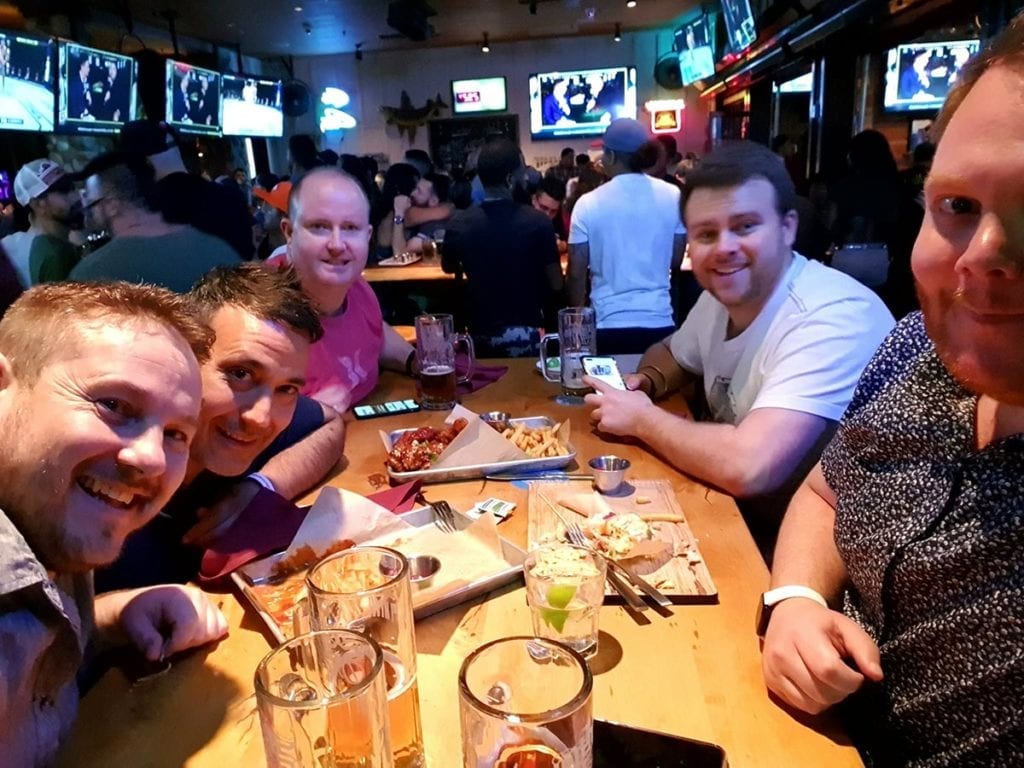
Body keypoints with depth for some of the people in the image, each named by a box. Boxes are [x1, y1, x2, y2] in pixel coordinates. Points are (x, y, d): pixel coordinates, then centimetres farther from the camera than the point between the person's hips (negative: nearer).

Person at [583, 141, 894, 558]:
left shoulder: (833, 319, -26)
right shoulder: (721, 296, -1)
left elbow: (747, 468, -36)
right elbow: (672, 353, 20)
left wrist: (642, 418, -19)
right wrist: (642, 384, -3)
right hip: (743, 515, 7)